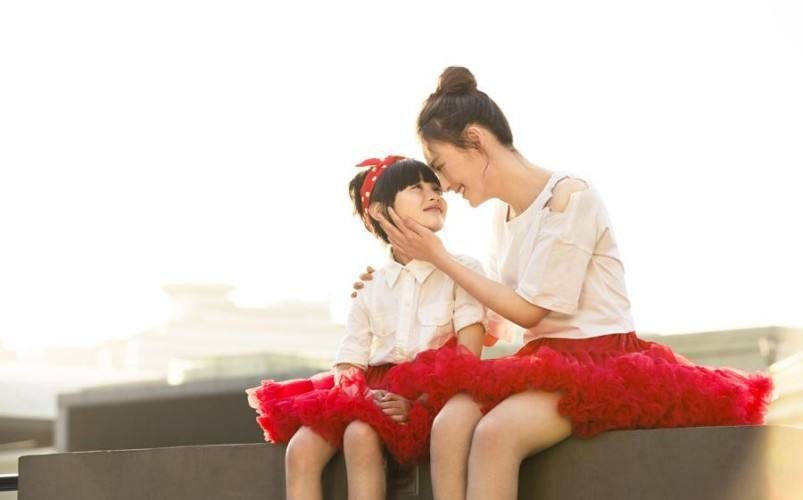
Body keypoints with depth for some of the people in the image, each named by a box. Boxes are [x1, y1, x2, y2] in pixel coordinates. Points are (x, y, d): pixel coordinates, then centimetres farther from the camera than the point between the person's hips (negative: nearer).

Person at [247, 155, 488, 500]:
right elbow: (347, 366, 10)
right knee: (301, 447, -21)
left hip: (431, 397, -5)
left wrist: (418, 403, -21)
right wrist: (363, 395, -14)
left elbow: (467, 360, -7)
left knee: (361, 433, -34)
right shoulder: (371, 288, 16)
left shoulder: (462, 271, 4)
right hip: (375, 392, 5)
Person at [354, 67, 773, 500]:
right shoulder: (504, 213, 15)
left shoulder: (569, 196, -9)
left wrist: (439, 258, -5)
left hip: (600, 361, -7)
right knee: (449, 424, -26)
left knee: (495, 431, -35)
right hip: (544, 361, 7)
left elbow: (529, 311, -10)